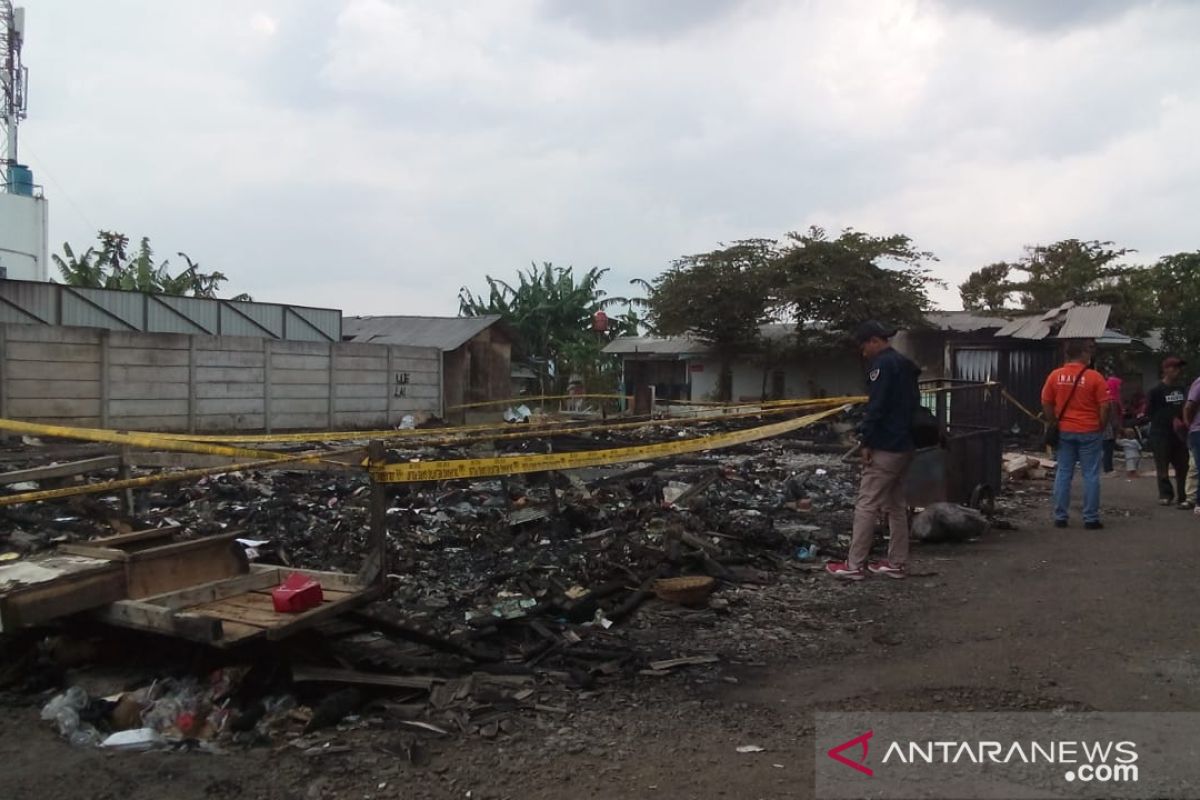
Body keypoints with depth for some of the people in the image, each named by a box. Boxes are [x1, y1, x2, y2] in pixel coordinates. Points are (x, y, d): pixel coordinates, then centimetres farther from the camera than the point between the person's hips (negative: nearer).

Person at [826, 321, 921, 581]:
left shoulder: (882, 364, -13)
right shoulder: (905, 365, 17)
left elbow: (876, 406, -21)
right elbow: (913, 403, 21)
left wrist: (867, 441, -17)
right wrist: (907, 434, 20)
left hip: (885, 447, -10)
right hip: (905, 445, 10)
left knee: (866, 505, -6)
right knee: (896, 505, 13)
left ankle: (854, 565, -4)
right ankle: (897, 564, 17)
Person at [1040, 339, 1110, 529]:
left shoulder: (1055, 376, 0)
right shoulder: (1094, 377, -9)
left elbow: (1046, 404, 4)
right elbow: (1105, 406, -10)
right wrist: (1102, 428, 3)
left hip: (1064, 432, 3)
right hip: (1089, 432, -3)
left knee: (1063, 474, 8)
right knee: (1090, 475, 4)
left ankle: (1060, 517, 9)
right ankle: (1090, 518, 6)